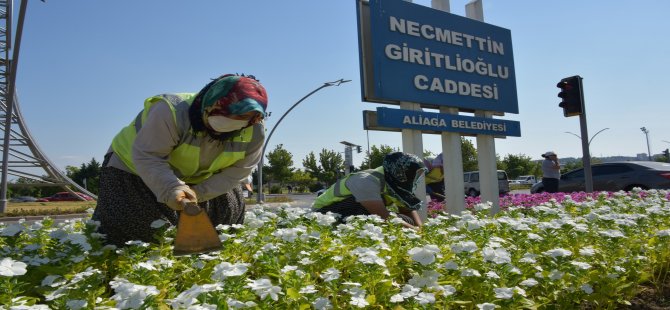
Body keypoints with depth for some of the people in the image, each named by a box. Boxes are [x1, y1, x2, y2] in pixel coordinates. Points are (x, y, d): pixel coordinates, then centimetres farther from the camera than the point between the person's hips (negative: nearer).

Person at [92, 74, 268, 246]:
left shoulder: (255, 133, -24)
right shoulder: (172, 112, -40)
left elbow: (236, 172, -17)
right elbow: (147, 157, -37)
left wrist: (198, 193, -27)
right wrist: (171, 190, -53)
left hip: (194, 178, 5)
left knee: (230, 208, 8)